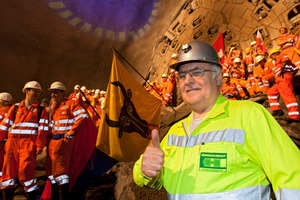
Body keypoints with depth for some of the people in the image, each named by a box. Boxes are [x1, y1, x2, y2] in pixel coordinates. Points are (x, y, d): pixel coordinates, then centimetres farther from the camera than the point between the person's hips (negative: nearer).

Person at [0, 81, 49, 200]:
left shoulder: (41, 110, 10)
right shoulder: (15, 108, 16)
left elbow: (43, 128, 2)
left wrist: (39, 146, -6)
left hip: (29, 143, -3)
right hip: (12, 142, 3)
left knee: (26, 171, -12)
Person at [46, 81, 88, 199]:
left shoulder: (70, 103, -6)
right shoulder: (54, 108, 19)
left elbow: (83, 115, -15)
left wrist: (72, 131, -16)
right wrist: (50, 134, 15)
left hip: (64, 139, -8)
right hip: (54, 140, 8)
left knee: (60, 167, -13)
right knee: (51, 168, 10)